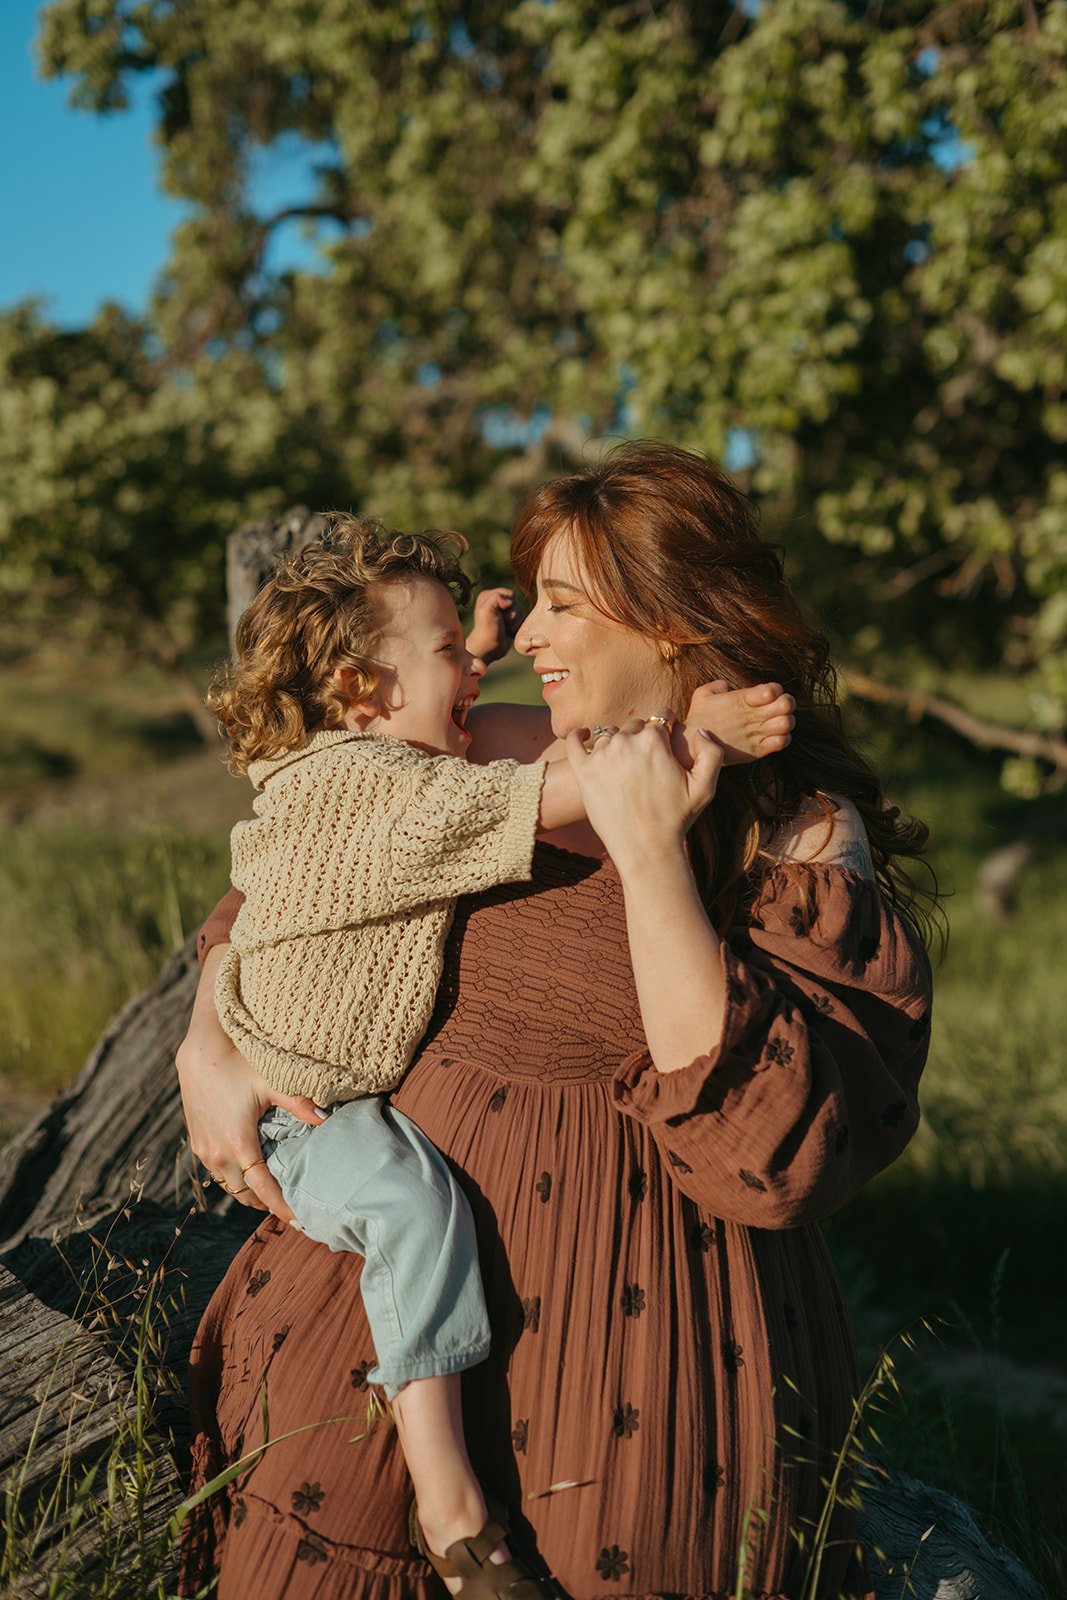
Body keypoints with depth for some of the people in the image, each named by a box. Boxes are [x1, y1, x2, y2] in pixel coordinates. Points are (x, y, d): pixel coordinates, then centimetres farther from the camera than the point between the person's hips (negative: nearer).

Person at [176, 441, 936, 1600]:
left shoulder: (808, 837, -8)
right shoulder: (490, 757, 3)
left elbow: (768, 1153, -20)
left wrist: (652, 854, -22)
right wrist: (209, 1049, -2)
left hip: (629, 1324, -3)